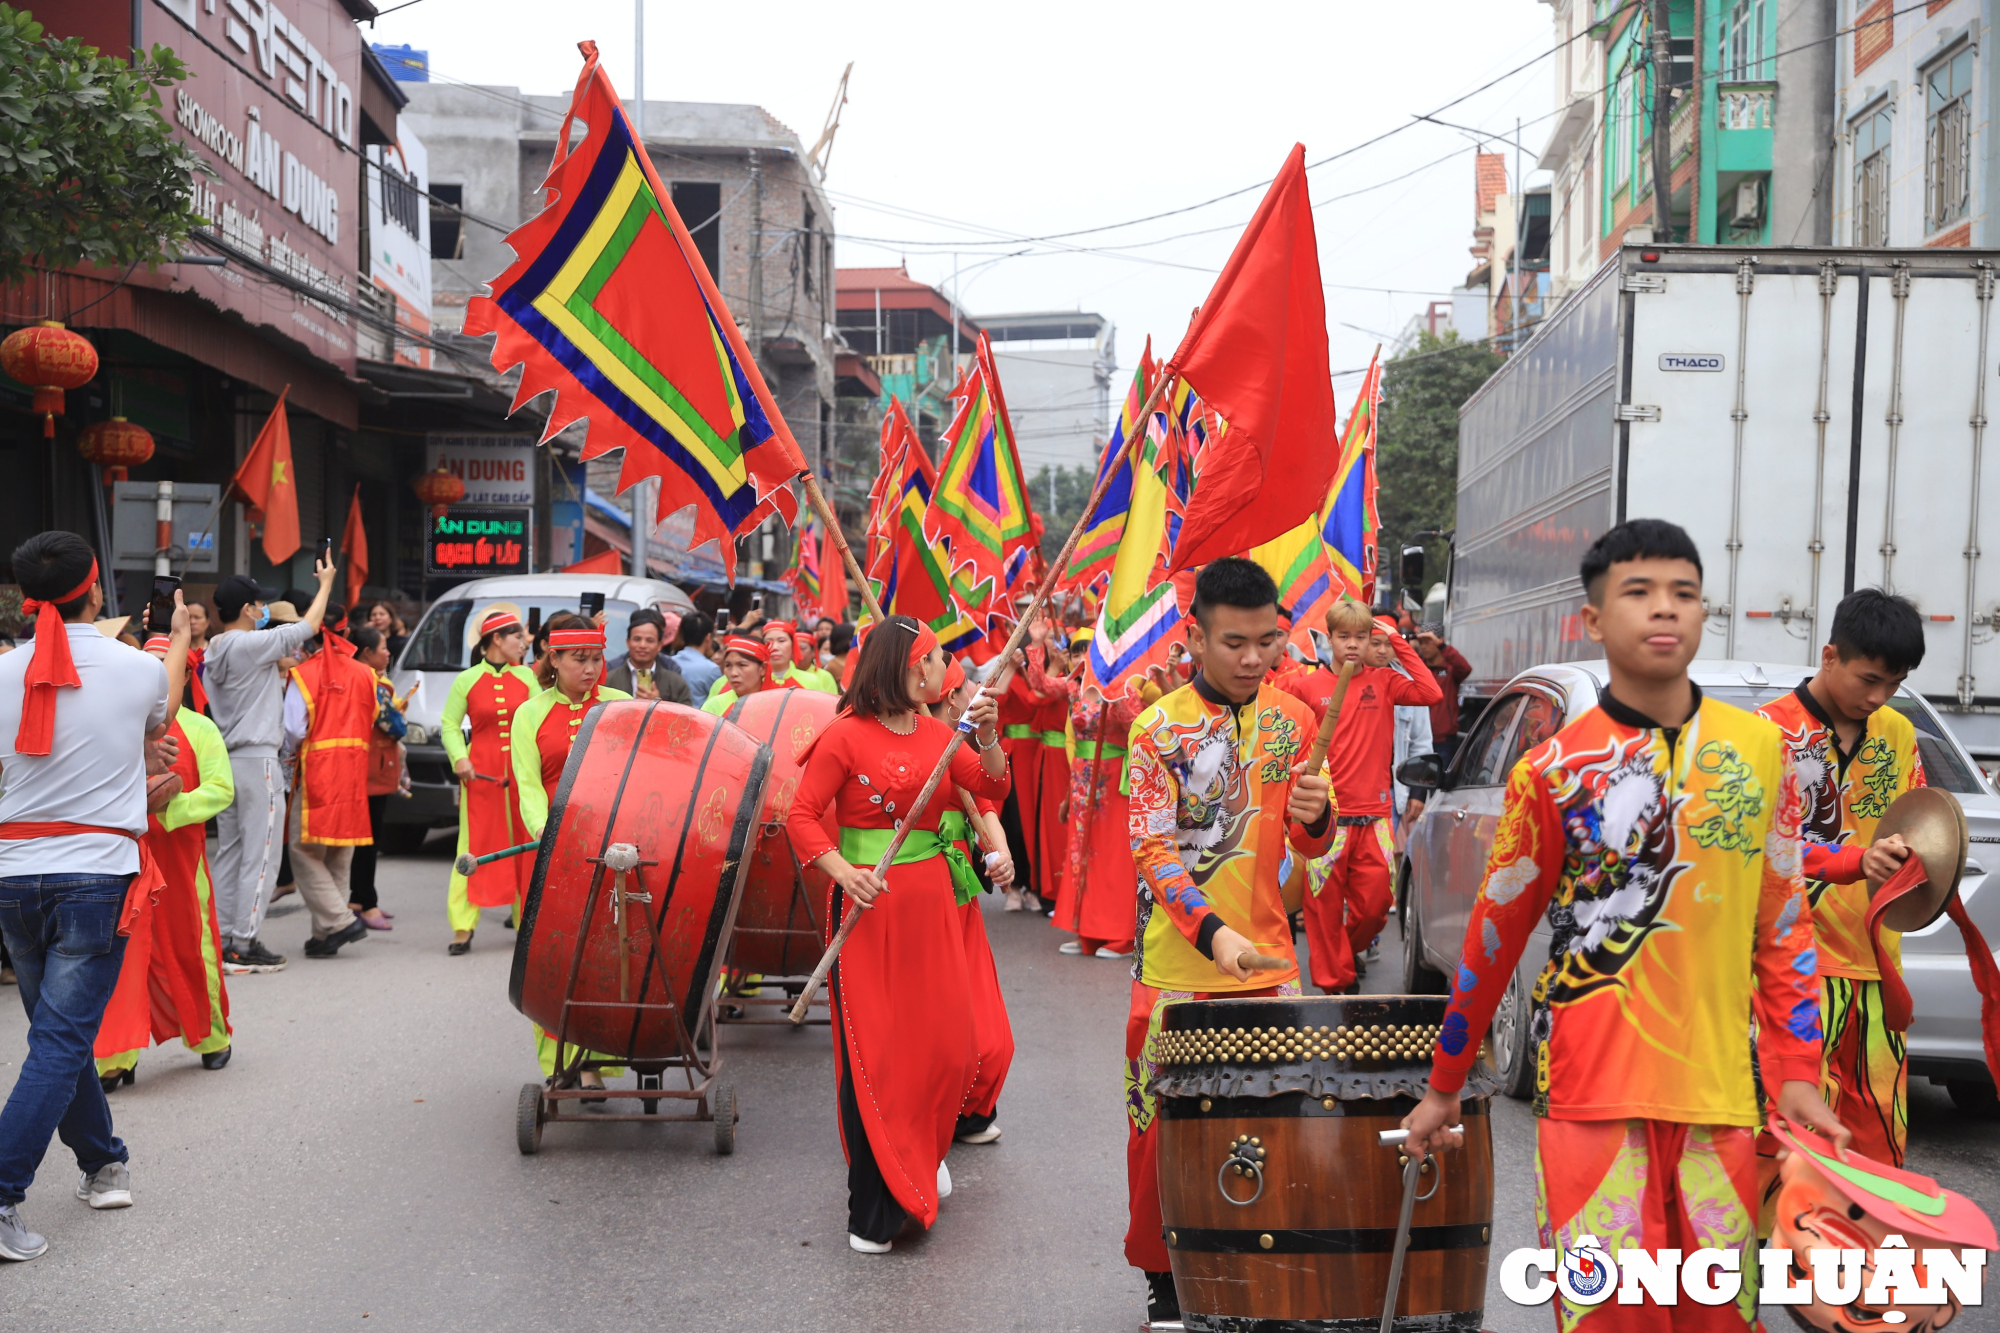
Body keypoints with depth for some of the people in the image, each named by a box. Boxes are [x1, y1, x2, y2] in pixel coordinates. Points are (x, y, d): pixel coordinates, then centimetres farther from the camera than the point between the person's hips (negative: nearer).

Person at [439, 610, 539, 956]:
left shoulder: (526, 677, 8)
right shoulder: (467, 680, 2)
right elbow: (449, 724, 5)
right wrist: (459, 758, -9)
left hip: (522, 771, 2)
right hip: (480, 771, -2)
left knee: (526, 845, 5)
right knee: (475, 846, -4)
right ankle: (462, 928, 0)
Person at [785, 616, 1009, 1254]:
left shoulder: (936, 732, 10)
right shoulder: (846, 735, -8)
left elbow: (992, 789, 6)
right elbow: (803, 816, -9)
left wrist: (986, 736, -10)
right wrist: (843, 871, -23)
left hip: (930, 896, 6)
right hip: (869, 899, -6)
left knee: (946, 1044, 6)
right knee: (874, 1051, -2)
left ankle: (925, 1155, 35)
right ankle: (874, 1208, 9)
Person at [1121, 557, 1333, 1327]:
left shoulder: (1293, 720, 4)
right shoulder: (1160, 728, -8)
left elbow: (1309, 843, 9)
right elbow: (1152, 850, -12)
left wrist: (1314, 817, -15)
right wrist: (1213, 932, -25)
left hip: (1269, 960, 3)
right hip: (1180, 969, -3)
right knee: (1166, 1127, 6)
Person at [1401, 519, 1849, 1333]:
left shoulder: (1760, 750, 5)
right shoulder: (1554, 771, -4)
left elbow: (1784, 923, 11)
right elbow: (1494, 936, 3)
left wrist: (1797, 1074, 5)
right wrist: (1444, 1087, 8)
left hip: (1722, 1081, 3)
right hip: (1592, 1084, -3)